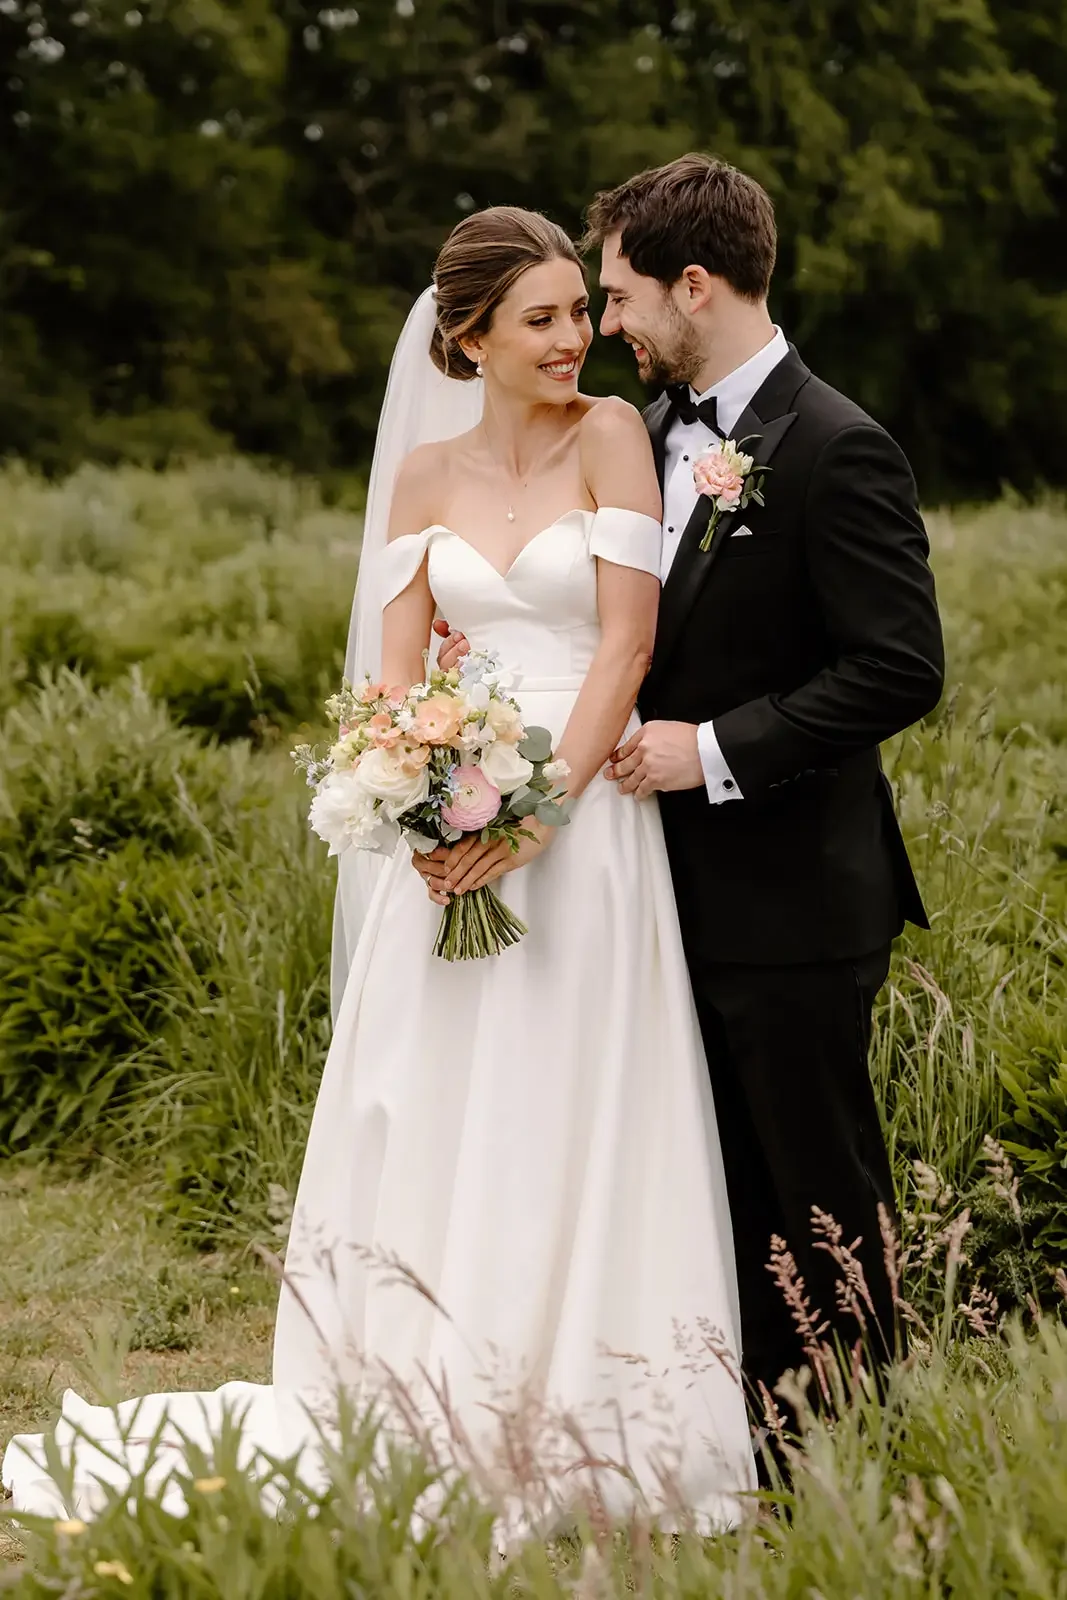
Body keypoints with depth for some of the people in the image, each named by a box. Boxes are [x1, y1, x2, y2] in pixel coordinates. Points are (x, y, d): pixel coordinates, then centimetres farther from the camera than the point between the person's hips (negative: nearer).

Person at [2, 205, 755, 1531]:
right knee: (434, 1118, 3)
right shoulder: (426, 475, 10)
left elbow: (628, 638, -7)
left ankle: (576, 1443, 9)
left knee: (567, 1130, -1)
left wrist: (543, 807, -16)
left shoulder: (609, 436, 0)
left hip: (583, 815, -3)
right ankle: (435, 1421, 14)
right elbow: (395, 669, 6)